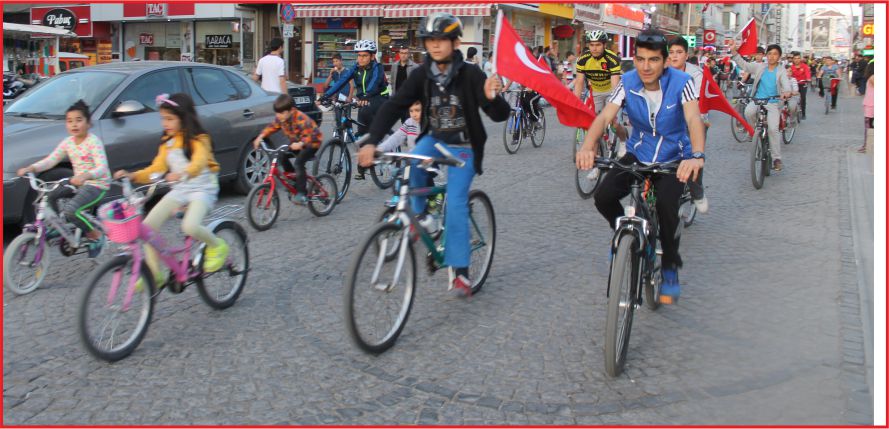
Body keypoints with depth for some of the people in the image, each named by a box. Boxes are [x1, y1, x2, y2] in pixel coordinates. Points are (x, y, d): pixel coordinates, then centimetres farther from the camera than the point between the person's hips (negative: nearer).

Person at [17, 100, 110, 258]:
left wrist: (85, 176, -47)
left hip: (97, 185, -8)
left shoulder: (93, 142, -16)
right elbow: (50, 160, 3)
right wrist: (31, 168, -15)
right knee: (49, 194, -7)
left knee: (70, 211, -26)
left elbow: (102, 168, -28)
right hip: (78, 182, 8)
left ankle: (96, 235, -5)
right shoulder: (68, 142, 5)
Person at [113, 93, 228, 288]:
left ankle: (217, 246, -2)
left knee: (190, 227, -33)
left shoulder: (199, 140, -11)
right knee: (148, 225, -11)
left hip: (202, 189, -7)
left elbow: (198, 163, -30)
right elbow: (156, 168, 8)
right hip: (179, 190, 7)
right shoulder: (167, 142, 10)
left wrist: (181, 174, -50)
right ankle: (156, 274, -1)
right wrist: (132, 175, -9)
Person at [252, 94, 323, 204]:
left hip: (312, 143, -8)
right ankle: (294, 180, 6)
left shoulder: (301, 119, -33)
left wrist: (300, 144, -58)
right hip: (296, 143, 8)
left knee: (299, 161, -29)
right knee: (281, 156, -14)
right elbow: (273, 127, 5)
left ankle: (301, 193, -24)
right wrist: (260, 137, -8)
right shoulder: (280, 118, -10)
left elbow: (311, 136, -40)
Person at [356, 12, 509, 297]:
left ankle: (460, 270, 0)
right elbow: (394, 107, -15)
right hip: (433, 138, 3)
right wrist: (371, 142, -28)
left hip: (463, 147, -2)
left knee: (456, 204, -13)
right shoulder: (421, 75, -9)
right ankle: (421, 216, -5)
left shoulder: (471, 75, -17)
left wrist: (492, 98, -43)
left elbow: (500, 115, -19)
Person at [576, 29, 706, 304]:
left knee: (666, 202, -31)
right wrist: (588, 147, -43)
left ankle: (670, 269, -6)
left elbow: (693, 119, -33)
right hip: (638, 155, 3)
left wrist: (697, 156, -52)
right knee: (603, 196, -21)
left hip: (674, 158, -3)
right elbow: (604, 117, -23)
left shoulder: (681, 82, -18)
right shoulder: (628, 83, -11)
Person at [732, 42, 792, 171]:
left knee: (773, 129, -16)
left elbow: (785, 83, -15)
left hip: (773, 103, -1)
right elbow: (744, 64, 0)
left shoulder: (781, 71, 2)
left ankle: (777, 158, -5)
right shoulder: (759, 67, 7)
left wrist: (786, 92, -39)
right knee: (748, 112, -33)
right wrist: (734, 52, -16)